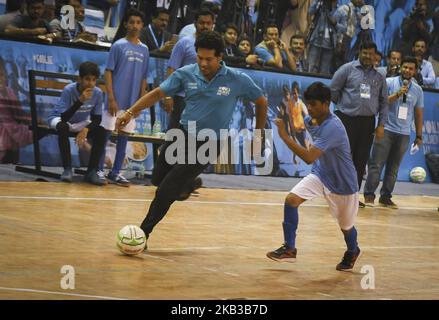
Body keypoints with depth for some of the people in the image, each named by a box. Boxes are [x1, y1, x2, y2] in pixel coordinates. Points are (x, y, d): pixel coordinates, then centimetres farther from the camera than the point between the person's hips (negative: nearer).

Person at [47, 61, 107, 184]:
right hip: (59, 119, -4)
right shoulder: (68, 90, -29)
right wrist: (80, 101, -44)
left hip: (81, 123, 4)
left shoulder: (98, 93, -18)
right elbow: (64, 118, -34)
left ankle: (92, 171, -16)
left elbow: (96, 119, -10)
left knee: (101, 131, -21)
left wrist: (86, 129, -30)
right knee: (63, 127, -37)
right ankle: (67, 169, -27)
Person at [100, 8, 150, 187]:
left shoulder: (144, 50, 10)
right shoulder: (118, 46, -4)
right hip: (116, 100, -5)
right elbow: (108, 72, -6)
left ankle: (115, 173, 15)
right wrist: (111, 99, -13)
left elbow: (143, 78, 13)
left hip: (132, 102, 5)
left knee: (124, 137, 8)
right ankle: (98, 170, 5)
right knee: (105, 134, -1)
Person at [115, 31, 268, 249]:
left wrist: (258, 136, 4)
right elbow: (157, 93, -3)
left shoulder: (238, 80, -13)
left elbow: (261, 102, 1)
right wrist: (131, 112, -14)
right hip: (183, 133, 4)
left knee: (166, 190, -11)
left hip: (208, 145, -4)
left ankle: (144, 232, 5)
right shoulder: (186, 74, -8)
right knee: (158, 179, 13)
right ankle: (189, 184, 44)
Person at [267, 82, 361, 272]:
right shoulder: (310, 120, -7)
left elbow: (309, 157, -42)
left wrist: (284, 136, -42)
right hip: (320, 174, 6)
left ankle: (352, 252, 46)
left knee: (346, 226, 13)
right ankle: (289, 249, -8)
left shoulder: (332, 128, -33)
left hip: (342, 183, -6)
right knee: (291, 200, -17)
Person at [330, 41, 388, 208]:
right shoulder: (348, 69, 0)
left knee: (361, 161, 4)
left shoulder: (379, 77, 12)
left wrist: (381, 124, 5)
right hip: (347, 119, -4)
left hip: (368, 123, 4)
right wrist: (343, 106, 7)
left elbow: (383, 102, 13)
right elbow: (333, 90, 1)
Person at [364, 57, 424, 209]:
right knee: (376, 164, -5)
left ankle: (385, 197, 11)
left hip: (404, 134, 3)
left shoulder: (418, 90, 10)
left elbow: (418, 113, 14)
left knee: (393, 168, 6)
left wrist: (419, 136, 11)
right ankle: (369, 195, -1)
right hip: (386, 130, -3)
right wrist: (397, 94, -18)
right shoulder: (389, 82, 0)